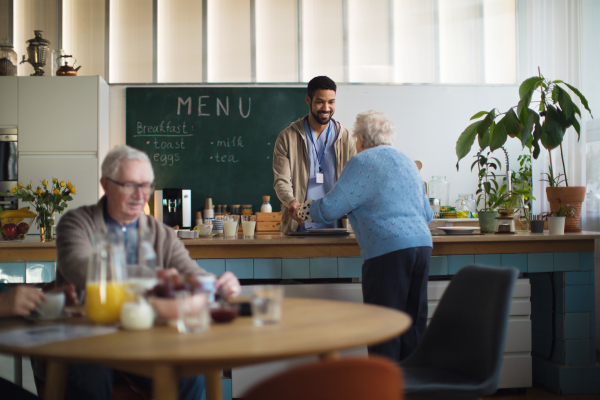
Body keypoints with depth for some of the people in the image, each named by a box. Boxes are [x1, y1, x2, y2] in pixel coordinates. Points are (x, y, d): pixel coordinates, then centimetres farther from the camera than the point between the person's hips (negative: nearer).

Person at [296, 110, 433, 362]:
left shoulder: (362, 162, -1)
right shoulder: (407, 161, 23)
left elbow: (329, 208, -3)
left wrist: (302, 210, 16)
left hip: (389, 249, -8)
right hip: (422, 244, 8)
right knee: (414, 323, 11)